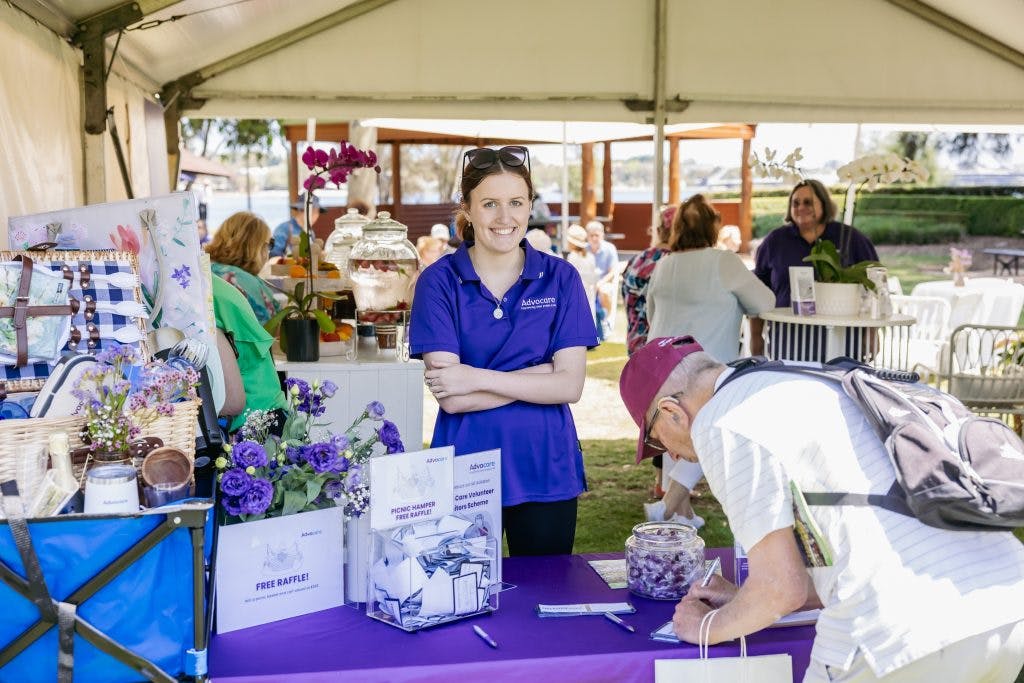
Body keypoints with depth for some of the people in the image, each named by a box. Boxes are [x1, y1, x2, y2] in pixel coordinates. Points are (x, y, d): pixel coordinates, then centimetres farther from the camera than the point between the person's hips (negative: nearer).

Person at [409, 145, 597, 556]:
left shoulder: (560, 278, 0)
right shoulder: (439, 281, -5)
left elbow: (570, 385, -9)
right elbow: (451, 398, -13)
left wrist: (477, 377, -16)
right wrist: (537, 376, -15)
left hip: (547, 471, 1)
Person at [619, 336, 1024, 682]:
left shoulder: (723, 426, -3)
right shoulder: (815, 384, 23)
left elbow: (784, 588, -6)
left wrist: (710, 627, 13)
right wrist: (746, 601, 30)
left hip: (908, 633, -8)